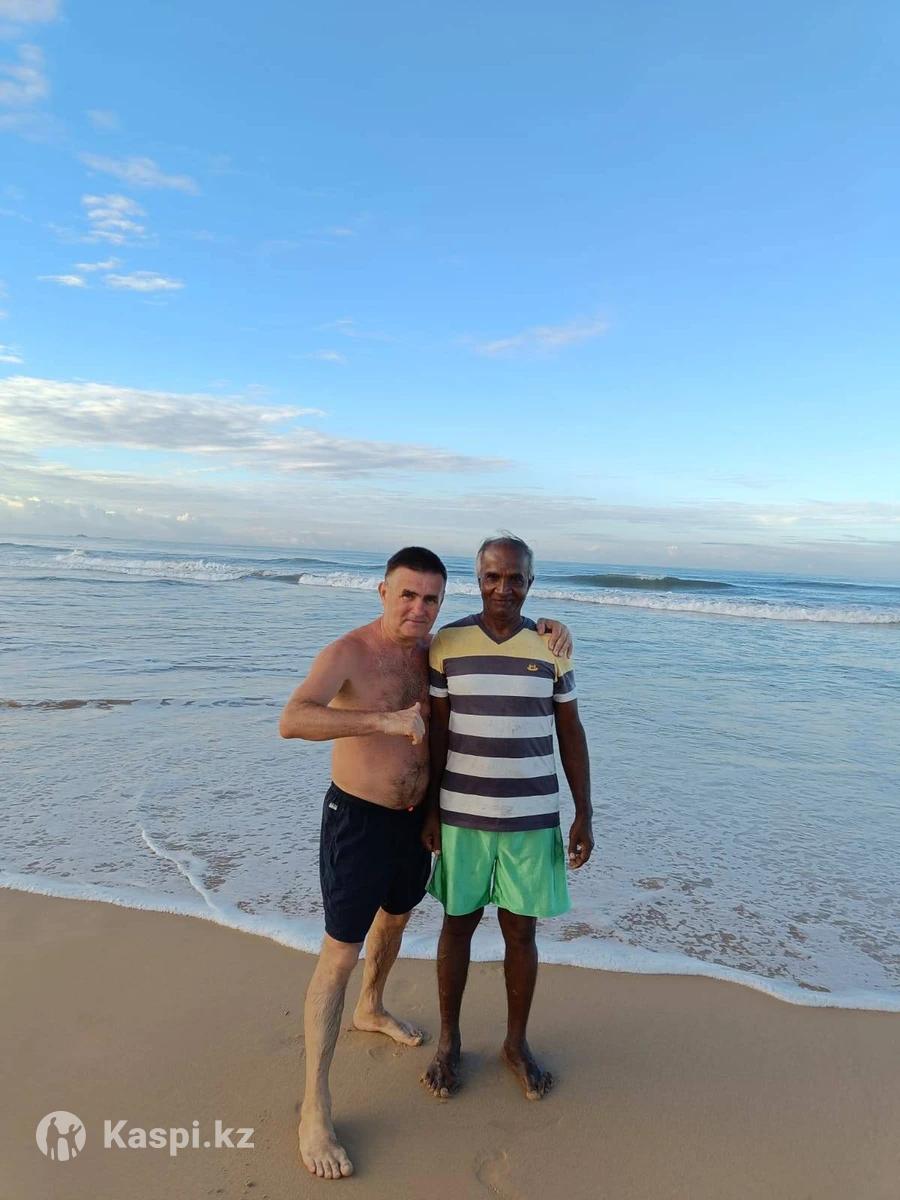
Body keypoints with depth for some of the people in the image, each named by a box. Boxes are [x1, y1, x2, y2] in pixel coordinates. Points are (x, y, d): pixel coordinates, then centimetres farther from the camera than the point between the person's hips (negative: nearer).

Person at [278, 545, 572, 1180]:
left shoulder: (436, 652, -2)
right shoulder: (347, 653, -22)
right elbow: (292, 720, -37)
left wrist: (546, 625, -9)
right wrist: (384, 721, -46)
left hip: (417, 817, 7)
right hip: (358, 819, -7)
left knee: (396, 918, 27)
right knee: (340, 954, 0)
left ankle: (371, 1009, 56)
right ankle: (315, 1108, 16)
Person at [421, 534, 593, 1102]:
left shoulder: (551, 648, -2)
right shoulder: (447, 643, -5)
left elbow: (571, 734, 3)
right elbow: (435, 734, -1)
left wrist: (584, 815, 1)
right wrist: (429, 811, -2)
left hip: (532, 818, 1)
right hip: (461, 814, 0)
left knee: (521, 931, 12)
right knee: (458, 924, 14)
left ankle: (517, 1042, 37)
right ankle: (449, 1040, 36)